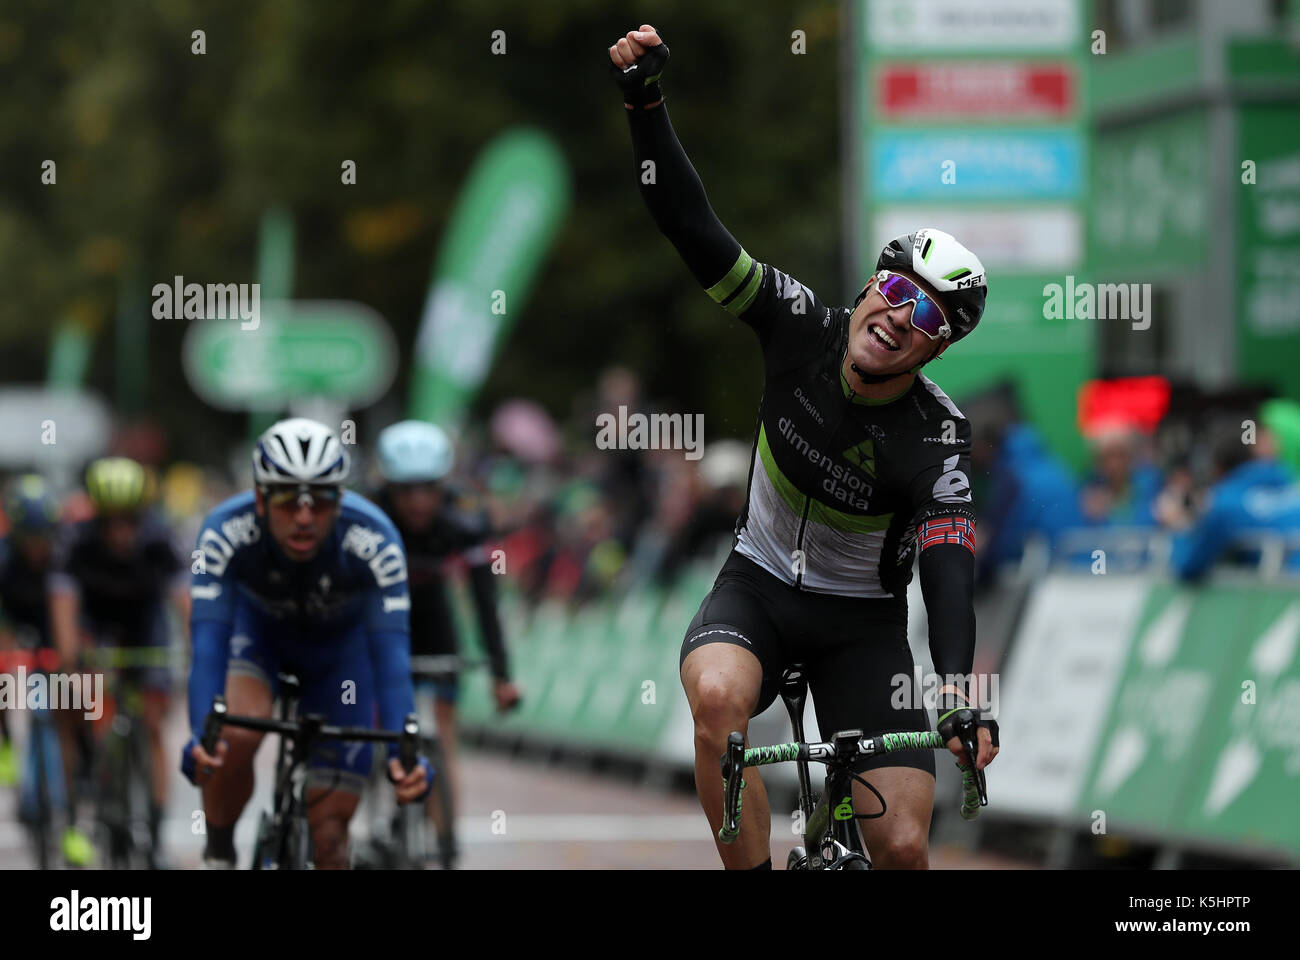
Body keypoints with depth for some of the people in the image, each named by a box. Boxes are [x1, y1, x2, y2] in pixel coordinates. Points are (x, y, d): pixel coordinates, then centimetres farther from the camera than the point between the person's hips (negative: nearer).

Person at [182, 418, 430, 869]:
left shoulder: (373, 540, -37)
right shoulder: (225, 532, -36)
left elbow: (391, 651, -40)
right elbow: (207, 643, -41)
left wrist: (404, 750, -54)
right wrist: (201, 736, -57)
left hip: (340, 643, 0)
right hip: (256, 627, 0)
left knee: (330, 835, -6)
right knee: (234, 736, -32)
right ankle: (219, 858, -6)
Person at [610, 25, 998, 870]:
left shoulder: (935, 437, -22)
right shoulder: (803, 329, -15)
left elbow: (950, 569, -34)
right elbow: (697, 231, -20)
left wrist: (958, 690, -51)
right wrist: (645, 102, -32)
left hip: (863, 626, -1)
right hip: (759, 585, 1)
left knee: (902, 844, -13)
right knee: (718, 695, -35)